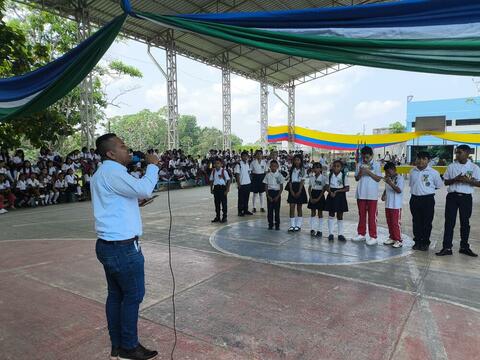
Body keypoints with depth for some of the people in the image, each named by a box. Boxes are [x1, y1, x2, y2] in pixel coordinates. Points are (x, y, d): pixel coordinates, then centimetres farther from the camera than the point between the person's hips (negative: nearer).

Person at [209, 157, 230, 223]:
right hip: (216, 188, 4)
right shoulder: (213, 171, 6)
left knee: (224, 203, 1)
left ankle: (224, 217, 12)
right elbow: (211, 180, 13)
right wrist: (211, 189, 7)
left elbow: (228, 180, -7)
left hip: (222, 188, -4)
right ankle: (217, 217, 21)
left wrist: (227, 190, -11)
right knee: (217, 203, 10)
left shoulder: (224, 171, -7)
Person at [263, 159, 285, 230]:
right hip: (270, 193, 1)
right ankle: (270, 224, 13)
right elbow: (266, 186, 3)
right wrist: (268, 196, -7)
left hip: (277, 193, -1)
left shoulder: (279, 175, -2)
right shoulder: (268, 175, 1)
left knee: (277, 210, 2)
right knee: (269, 209, 3)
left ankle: (277, 225, 11)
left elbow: (281, 187, -1)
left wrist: (278, 196, -9)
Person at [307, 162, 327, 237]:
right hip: (313, 194, 4)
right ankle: (312, 229, 14)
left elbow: (324, 189, -9)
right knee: (313, 212, 7)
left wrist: (318, 198, -14)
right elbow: (309, 188, 7)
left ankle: (320, 230, 10)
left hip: (320, 195, -4)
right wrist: (311, 198, -5)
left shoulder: (323, 177, -8)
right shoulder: (311, 177, 4)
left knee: (320, 213, 3)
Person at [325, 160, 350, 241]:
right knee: (331, 214, 6)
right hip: (331, 196, 2)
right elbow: (327, 186, 1)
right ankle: (330, 233, 13)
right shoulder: (330, 175, 2)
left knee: (340, 215, 6)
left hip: (340, 197, -2)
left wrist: (337, 191, -17)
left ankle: (340, 234, 15)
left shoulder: (344, 176, -5)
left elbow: (347, 188, -8)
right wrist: (331, 192, -18)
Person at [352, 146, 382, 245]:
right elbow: (357, 178, 7)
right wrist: (360, 172, -12)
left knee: (372, 216, 0)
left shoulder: (376, 165, -1)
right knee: (361, 215, 11)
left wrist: (369, 172, -16)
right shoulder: (359, 165, 8)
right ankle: (361, 234, 22)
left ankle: (373, 237, 6)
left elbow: (378, 178, -5)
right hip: (361, 194, 4)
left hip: (372, 194, -3)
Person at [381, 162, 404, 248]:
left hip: (396, 205, -7)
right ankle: (392, 238, 25)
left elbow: (399, 190, -21)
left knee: (396, 223, -3)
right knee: (389, 223, 13)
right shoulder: (388, 178, 13)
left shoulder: (399, 178, -10)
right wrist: (383, 194, 4)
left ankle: (398, 240, 6)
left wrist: (391, 183, -31)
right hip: (388, 205, 7)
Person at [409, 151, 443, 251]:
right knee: (416, 222, 10)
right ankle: (417, 241, 22)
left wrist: (427, 189, 3)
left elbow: (438, 186, 3)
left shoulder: (433, 172, -7)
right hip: (415, 199, 3)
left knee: (427, 222, 5)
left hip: (428, 199, -3)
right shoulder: (412, 171, 5)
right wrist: (416, 190, 5)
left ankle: (425, 243, 17)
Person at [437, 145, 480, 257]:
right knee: (449, 222, -1)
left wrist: (468, 180, -17)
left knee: (465, 223, 10)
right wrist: (455, 179, -13)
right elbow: (446, 182, 6)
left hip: (466, 197, 0)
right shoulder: (451, 166, 4)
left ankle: (464, 247, 24)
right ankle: (447, 248, 3)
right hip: (452, 196, 0)